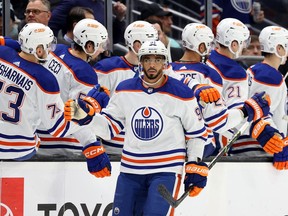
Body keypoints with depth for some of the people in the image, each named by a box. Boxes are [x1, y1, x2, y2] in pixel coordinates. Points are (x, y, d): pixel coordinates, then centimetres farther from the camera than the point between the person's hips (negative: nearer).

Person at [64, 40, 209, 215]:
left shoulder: (181, 94, -4)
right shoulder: (125, 90, 4)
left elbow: (197, 132, 3)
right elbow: (110, 126, 10)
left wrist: (195, 165, -2)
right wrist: (84, 116, -5)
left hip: (166, 170, -4)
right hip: (131, 170, 4)